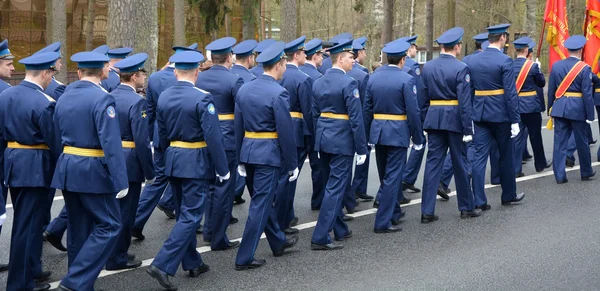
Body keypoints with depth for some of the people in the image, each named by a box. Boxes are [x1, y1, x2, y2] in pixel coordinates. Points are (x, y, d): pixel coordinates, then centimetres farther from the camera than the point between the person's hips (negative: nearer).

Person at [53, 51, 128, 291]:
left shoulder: (63, 98, 9)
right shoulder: (102, 99, -14)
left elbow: (59, 136, 14)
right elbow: (111, 144, -20)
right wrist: (120, 180, -19)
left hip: (67, 168, 8)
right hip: (92, 171, -8)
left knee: (79, 227, 15)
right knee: (109, 225, 0)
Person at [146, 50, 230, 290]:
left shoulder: (163, 97, 3)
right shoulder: (202, 98, -16)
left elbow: (161, 135, 11)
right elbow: (213, 137, -16)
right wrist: (222, 168, -9)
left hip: (173, 161, 7)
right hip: (196, 162, -7)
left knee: (184, 214, 17)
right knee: (190, 216, -4)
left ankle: (192, 263, 26)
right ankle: (163, 265, -13)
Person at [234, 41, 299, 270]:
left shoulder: (244, 89, 6)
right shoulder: (278, 93, -15)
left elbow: (238, 127, 10)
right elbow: (286, 132, -15)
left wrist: (240, 160, 16)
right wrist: (292, 164, -7)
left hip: (248, 151, 8)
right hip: (269, 154, -8)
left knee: (263, 200, 21)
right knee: (260, 204, -1)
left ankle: (278, 242, 38)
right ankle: (244, 258, 1)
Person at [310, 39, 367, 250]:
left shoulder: (318, 82, 9)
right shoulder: (348, 83, -15)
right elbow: (356, 118, -16)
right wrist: (362, 148, -11)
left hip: (323, 139, 8)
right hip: (342, 141, -8)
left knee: (334, 185, 19)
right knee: (336, 188, -5)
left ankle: (340, 230, 29)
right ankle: (320, 238, -8)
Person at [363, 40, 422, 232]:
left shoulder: (373, 78, 4)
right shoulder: (406, 80, -11)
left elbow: (367, 109, 8)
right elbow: (413, 112, -13)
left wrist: (367, 136, 15)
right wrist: (417, 138, -4)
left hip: (378, 131, 6)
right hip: (398, 133, -6)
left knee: (385, 176, 18)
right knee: (392, 177, -2)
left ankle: (394, 212, 34)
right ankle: (383, 222, -4)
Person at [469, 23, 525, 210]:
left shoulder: (472, 61, 5)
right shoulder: (505, 61, -12)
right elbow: (510, 93, -15)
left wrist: (469, 116, 14)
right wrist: (515, 120, -11)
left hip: (480, 115, 4)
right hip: (501, 115, -4)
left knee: (479, 156, 2)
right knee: (506, 156, 12)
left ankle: (479, 201, -1)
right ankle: (509, 195, 26)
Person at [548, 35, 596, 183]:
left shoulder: (556, 66, 3)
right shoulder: (584, 68, -10)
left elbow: (551, 90, 6)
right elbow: (587, 94, -11)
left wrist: (550, 109, 15)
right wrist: (590, 115, -6)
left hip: (559, 108, 3)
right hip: (578, 109, -3)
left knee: (560, 142, 5)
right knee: (581, 142, 12)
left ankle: (560, 176, 3)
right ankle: (586, 172, 27)